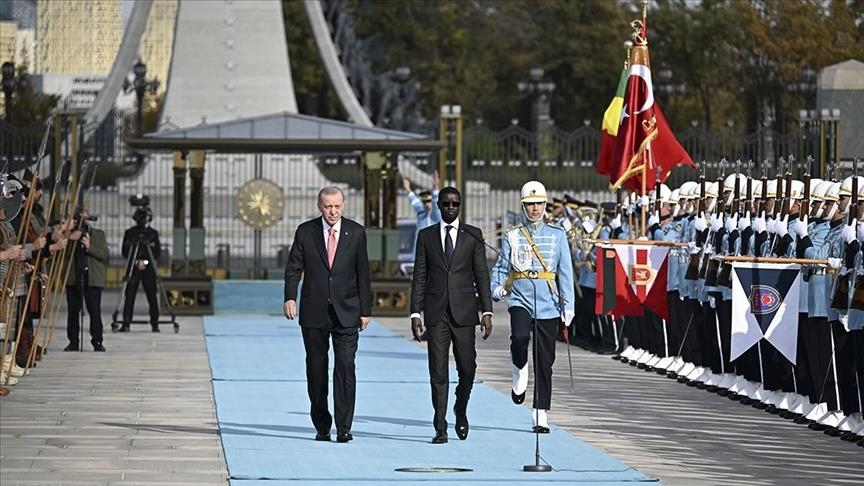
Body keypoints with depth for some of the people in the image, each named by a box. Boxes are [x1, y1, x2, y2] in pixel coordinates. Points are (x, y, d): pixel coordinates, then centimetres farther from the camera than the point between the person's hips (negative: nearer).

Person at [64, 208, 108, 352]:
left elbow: (105, 254, 0)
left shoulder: (98, 234, 9)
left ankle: (97, 342, 0)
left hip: (93, 279, -1)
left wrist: (89, 247, -13)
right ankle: (73, 342, 9)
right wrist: (71, 239, -13)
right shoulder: (70, 234, 10)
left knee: (95, 312, -5)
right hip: (73, 279, 1)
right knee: (72, 311, 2)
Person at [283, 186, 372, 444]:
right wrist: (290, 297, -17)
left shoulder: (356, 232, 4)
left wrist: (365, 309, 3)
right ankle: (321, 426, 14)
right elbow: (293, 268, 0)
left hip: (346, 313, -1)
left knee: (345, 367, -10)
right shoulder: (305, 232, 3)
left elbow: (363, 273, 6)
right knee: (316, 369, 6)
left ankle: (344, 427, -10)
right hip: (314, 313, 1)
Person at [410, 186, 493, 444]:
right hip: (436, 313, 0)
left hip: (464, 313, 0)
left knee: (467, 368, 0)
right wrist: (415, 313, -1)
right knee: (438, 372, -2)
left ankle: (461, 411, 27)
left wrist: (487, 311, -4)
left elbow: (482, 275, 4)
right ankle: (440, 428, 1)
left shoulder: (473, 235, 6)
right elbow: (419, 277, 7)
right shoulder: (426, 236, 8)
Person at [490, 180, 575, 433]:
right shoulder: (512, 236, 7)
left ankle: (541, 416, 9)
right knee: (520, 336, -32)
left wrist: (568, 305, -3)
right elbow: (501, 267, 8)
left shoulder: (557, 235, 7)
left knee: (545, 362, 2)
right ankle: (520, 370, 0)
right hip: (520, 299, -1)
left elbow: (565, 272, 6)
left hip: (548, 305, 1)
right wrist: (497, 288, -14)